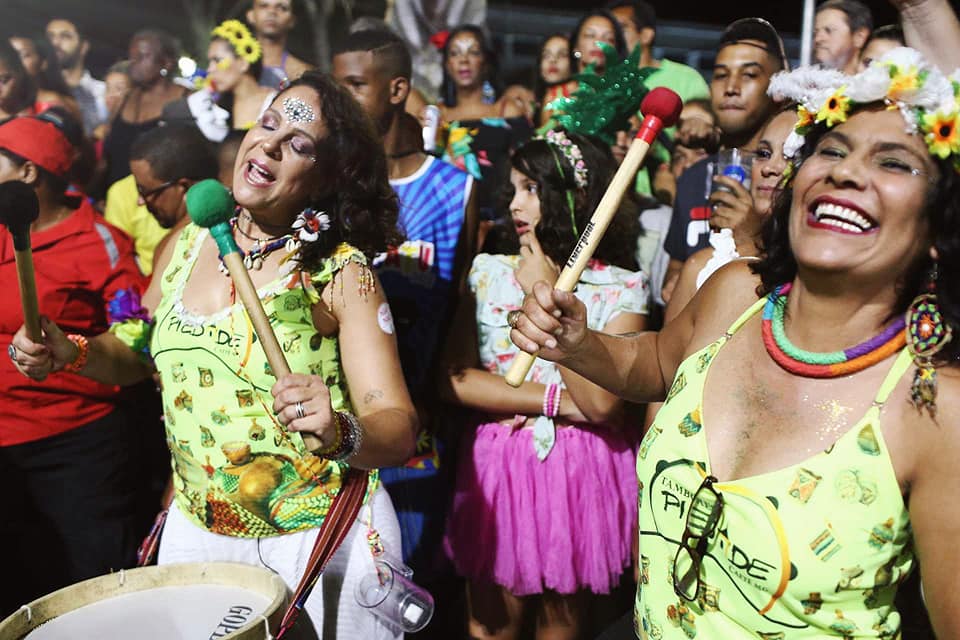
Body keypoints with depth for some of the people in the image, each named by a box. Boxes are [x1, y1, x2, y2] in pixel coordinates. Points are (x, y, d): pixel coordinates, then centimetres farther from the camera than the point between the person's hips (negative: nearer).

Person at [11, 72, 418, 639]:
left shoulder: (341, 272, -16)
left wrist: (339, 432, -39)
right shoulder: (185, 246, -1)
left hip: (318, 539, -4)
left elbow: (399, 429, -19)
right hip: (195, 530, 5)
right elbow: (142, 349, 15)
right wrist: (72, 354, -3)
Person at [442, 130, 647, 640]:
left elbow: (600, 403, -18)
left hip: (582, 472, -1)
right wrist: (559, 402, -14)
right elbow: (455, 380, -8)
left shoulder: (621, 288, -6)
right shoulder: (490, 271, 1)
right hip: (499, 466, 2)